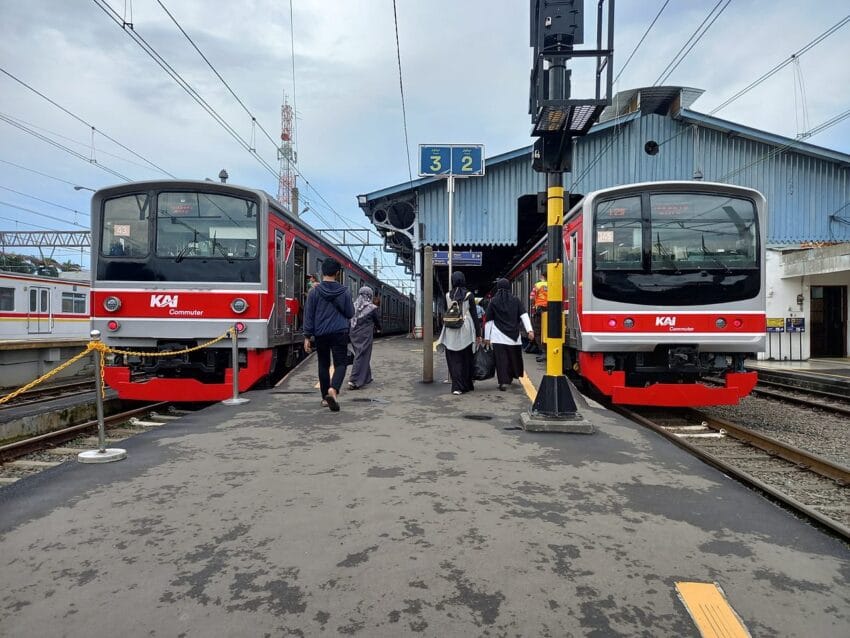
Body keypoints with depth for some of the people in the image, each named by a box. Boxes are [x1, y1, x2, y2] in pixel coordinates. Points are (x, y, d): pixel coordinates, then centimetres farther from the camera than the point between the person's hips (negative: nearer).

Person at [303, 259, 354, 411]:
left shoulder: (315, 291, -4)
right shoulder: (344, 291, -2)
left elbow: (309, 315, -3)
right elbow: (350, 313, 4)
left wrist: (307, 337, 1)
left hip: (321, 334, 1)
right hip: (340, 333, -1)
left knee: (323, 365, 15)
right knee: (340, 364, 1)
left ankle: (325, 396, 20)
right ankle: (333, 389, -25)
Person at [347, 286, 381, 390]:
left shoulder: (353, 306, 1)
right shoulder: (372, 308, -9)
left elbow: (349, 321, 5)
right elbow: (378, 321, 5)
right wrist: (378, 329, 25)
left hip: (354, 335, 6)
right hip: (365, 336, -6)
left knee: (359, 355, 19)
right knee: (362, 357, -2)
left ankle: (367, 377, 30)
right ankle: (354, 381, -9)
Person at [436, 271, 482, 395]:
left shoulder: (447, 295, 1)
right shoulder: (469, 295, -3)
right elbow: (474, 315, -2)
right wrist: (478, 334, 4)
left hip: (451, 332, 1)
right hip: (465, 330, -1)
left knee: (453, 360, 5)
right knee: (466, 359, 11)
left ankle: (457, 386, -2)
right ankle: (467, 385, 19)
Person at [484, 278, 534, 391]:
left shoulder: (493, 301, 3)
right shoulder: (516, 300, 5)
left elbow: (488, 320, 3)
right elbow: (524, 315, -4)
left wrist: (486, 337, 7)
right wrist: (529, 330, -9)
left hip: (498, 336, -1)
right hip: (514, 335, 2)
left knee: (501, 359, -3)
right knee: (514, 357, 16)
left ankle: (503, 382, -11)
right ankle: (510, 377, 28)